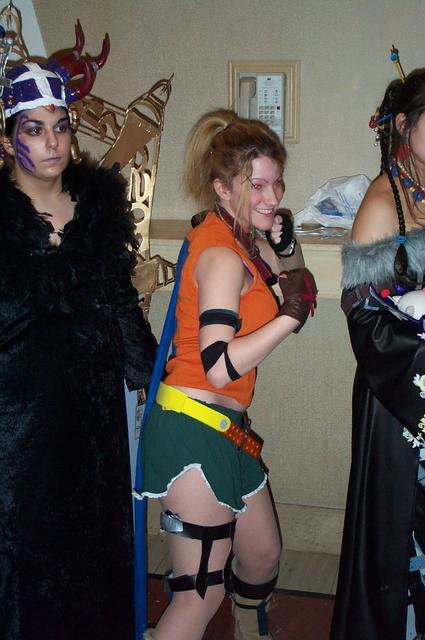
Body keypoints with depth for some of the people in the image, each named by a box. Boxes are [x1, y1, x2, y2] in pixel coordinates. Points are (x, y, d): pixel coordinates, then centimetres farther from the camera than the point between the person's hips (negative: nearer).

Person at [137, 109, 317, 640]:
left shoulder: (234, 237, 10)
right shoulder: (222, 256, -19)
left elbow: (290, 274, 27)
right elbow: (219, 366, -27)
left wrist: (284, 244, 5)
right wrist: (292, 315, -22)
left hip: (225, 430, 10)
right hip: (194, 431, -10)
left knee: (263, 555, 25)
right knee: (202, 595, -4)